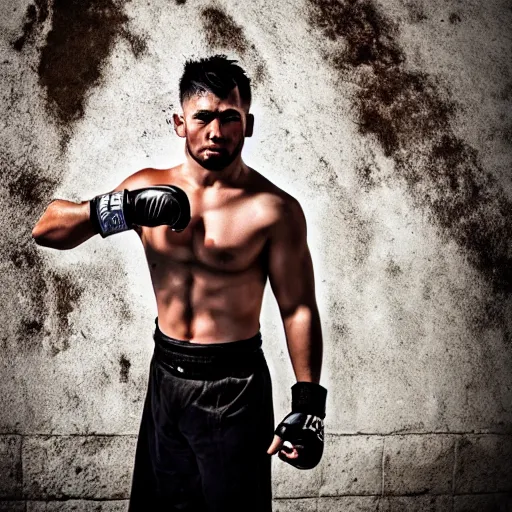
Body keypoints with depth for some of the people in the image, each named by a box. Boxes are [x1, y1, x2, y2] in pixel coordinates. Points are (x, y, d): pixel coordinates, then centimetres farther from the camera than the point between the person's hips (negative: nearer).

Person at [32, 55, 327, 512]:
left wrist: (308, 404, -14)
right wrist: (116, 210, -20)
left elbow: (298, 309, -9)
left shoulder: (274, 210, -12)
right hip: (166, 376, 5)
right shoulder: (147, 187, -1)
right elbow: (47, 230, -1)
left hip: (233, 387, -4)